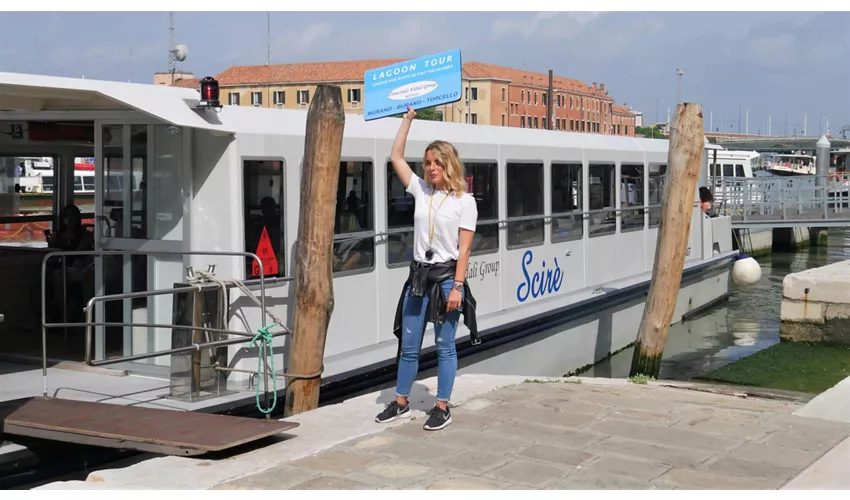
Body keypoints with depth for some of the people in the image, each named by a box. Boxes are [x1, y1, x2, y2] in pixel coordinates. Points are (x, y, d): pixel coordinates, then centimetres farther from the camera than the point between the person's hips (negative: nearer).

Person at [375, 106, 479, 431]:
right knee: (408, 346, 10)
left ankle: (442, 408, 10)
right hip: (418, 275, 5)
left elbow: (464, 249, -9)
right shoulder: (421, 191, 9)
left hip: (446, 276, -5)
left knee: (444, 347, 2)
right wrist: (408, 119, 9)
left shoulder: (464, 201, -5)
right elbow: (395, 157, 10)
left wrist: (457, 286, -15)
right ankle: (401, 403, 21)